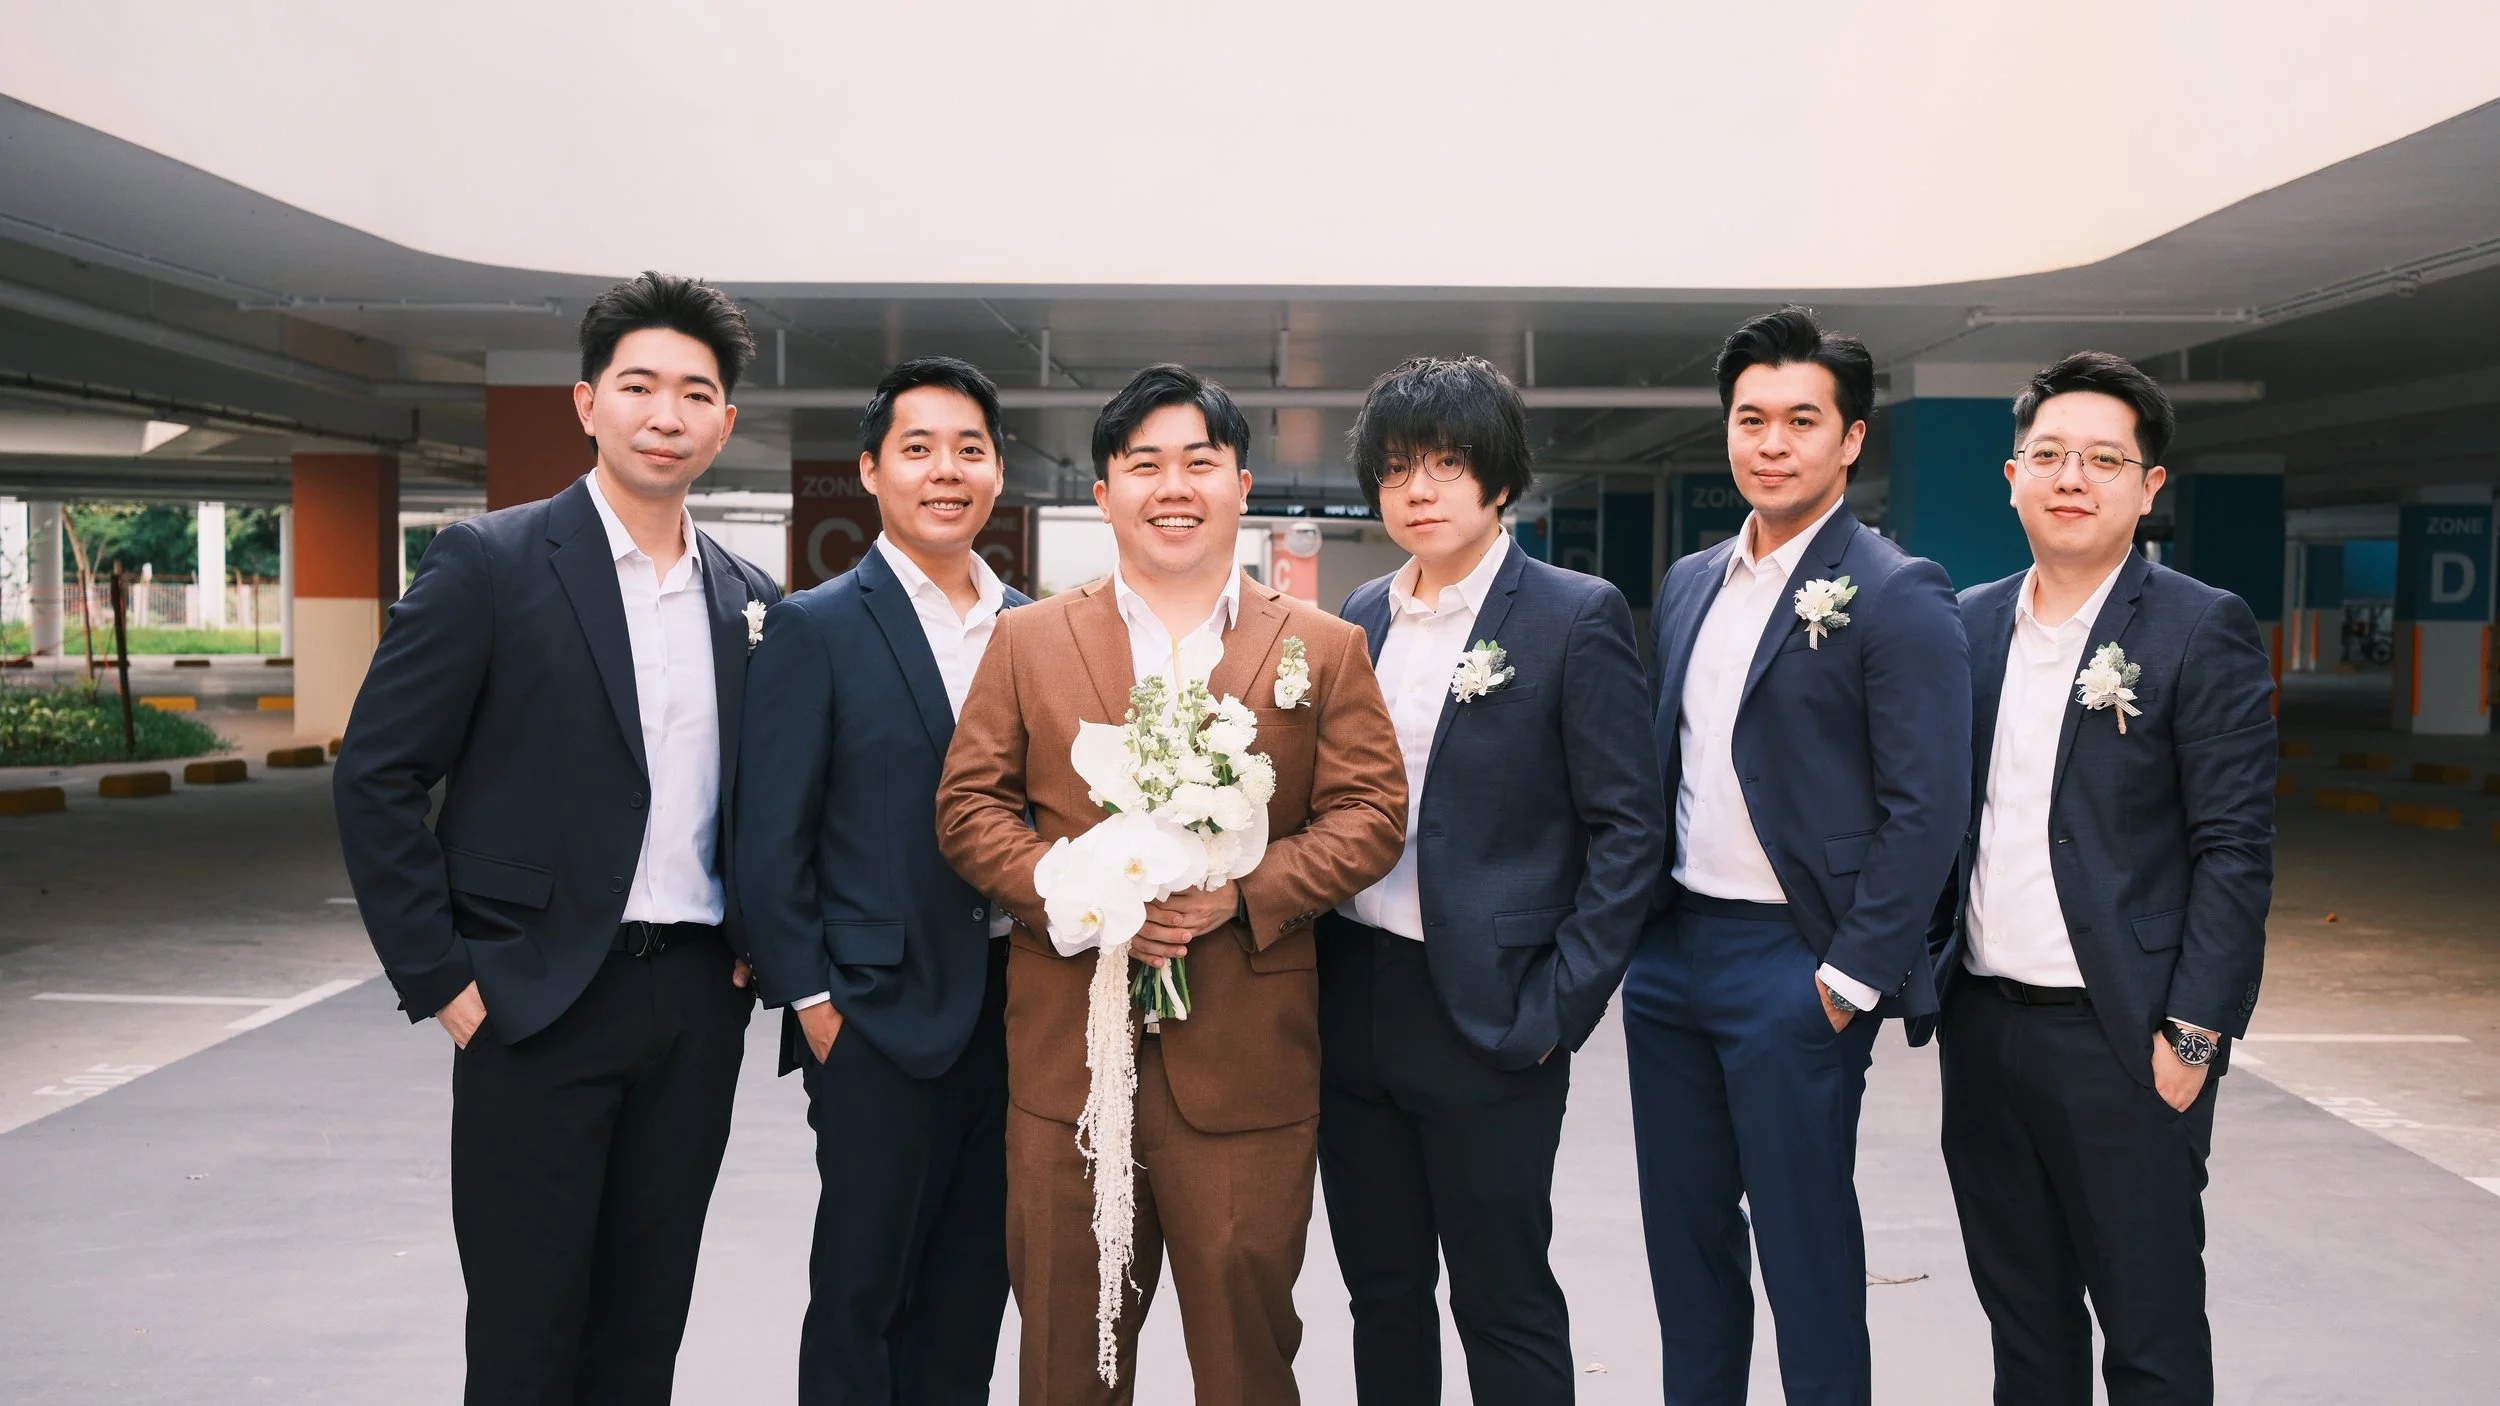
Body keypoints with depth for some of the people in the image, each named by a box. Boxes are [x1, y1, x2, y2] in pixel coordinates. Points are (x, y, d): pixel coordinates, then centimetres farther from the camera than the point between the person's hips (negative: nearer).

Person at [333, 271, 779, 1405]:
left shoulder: (749, 599, 8)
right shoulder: (490, 562, -6)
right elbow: (376, 777, -7)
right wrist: (441, 977, -9)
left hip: (699, 1002, 4)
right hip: (540, 1000, -4)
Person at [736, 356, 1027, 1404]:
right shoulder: (815, 628, -5)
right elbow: (771, 838, -7)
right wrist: (809, 1000, -10)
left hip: (1012, 1004, 5)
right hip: (881, 1013, -4)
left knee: (974, 1285, 15)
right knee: (862, 1289, 7)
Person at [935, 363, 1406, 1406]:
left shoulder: (1323, 647, 7)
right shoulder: (1028, 639, 9)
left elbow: (1370, 815, 0)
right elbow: (968, 806, 4)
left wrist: (1243, 892, -15)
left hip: (1247, 1058, -1)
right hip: (1065, 1053, 1)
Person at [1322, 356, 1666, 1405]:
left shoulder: (1577, 618, -7)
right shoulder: (1361, 618, 10)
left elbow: (1628, 828, -9)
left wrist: (1559, 1011, -13)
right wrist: (1308, 973, 6)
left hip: (1486, 1013, -5)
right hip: (1351, 1003, 6)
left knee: (1503, 1301, 7)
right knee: (1380, 1290, 17)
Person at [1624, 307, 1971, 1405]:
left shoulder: (1896, 596, -10)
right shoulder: (1687, 585, 11)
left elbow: (1926, 809, -13)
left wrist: (1852, 976, -15)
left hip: (1792, 965, -7)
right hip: (1669, 946, 7)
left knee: (1806, 1251, 5)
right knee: (1683, 1234, 16)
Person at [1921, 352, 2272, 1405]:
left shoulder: (2202, 629, -7)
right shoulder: (1969, 624, 8)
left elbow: (2236, 850, -10)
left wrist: (2192, 1034, -14)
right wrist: (1932, 978, 8)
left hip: (2120, 1037, -5)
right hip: (1983, 1027, 5)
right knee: (2021, 1314, 17)